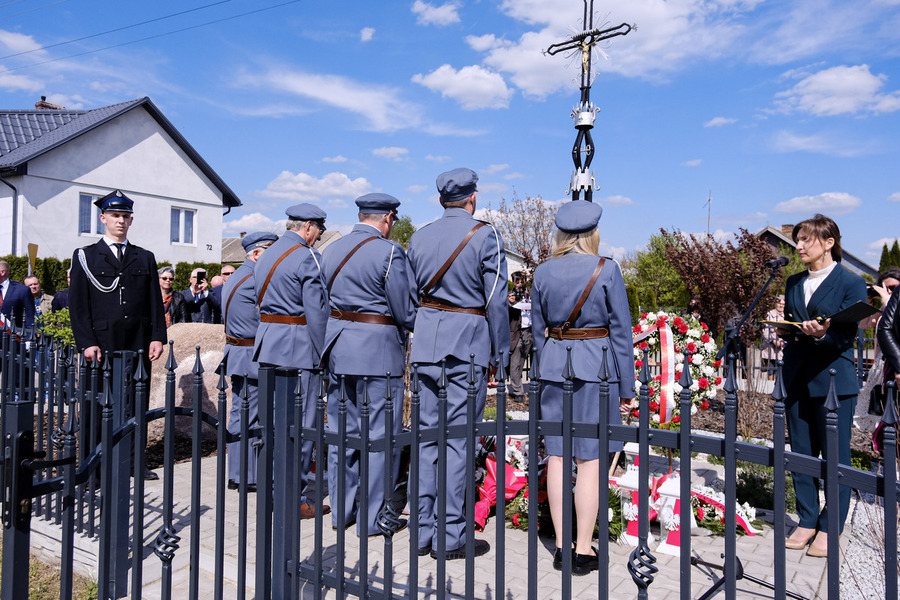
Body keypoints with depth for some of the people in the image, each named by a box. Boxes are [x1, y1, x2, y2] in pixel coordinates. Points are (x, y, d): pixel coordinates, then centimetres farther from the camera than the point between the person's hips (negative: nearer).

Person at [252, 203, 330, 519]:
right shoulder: (307, 257, -12)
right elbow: (317, 311, -16)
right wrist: (320, 355, -11)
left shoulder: (266, 255, 15)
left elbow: (261, 302, 17)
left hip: (267, 344, 9)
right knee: (300, 422, -1)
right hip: (298, 348, -9)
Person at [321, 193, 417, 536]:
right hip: (378, 353, -7)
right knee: (380, 434, 4)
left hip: (337, 348, 7)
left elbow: (324, 303, 13)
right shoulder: (388, 252, -13)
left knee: (342, 431, 16)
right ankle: (373, 518, 13)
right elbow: (406, 311, -12)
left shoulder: (331, 250, 9)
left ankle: (342, 509, 28)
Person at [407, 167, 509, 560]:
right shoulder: (485, 236, -5)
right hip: (468, 343, -5)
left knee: (428, 434, 11)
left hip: (426, 341, 5)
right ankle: (450, 538, 10)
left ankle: (424, 531, 19)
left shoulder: (419, 237, 10)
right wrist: (501, 352, 1)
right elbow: (496, 301, -7)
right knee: (459, 438, 1)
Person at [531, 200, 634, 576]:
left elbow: (537, 329, 10)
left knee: (557, 455, 9)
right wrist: (627, 386, 2)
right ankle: (584, 550, 12)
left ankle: (561, 546, 18)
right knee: (591, 459, 4)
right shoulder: (607, 270, -6)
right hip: (596, 365, -3)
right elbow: (620, 330, -4)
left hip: (553, 365, 4)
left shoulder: (543, 272, 4)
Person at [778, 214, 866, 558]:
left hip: (833, 380, -5)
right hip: (797, 378, 6)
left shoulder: (851, 283, -5)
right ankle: (807, 522, 25)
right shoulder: (794, 283, 12)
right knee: (801, 453, 12)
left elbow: (847, 337, -10)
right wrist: (785, 332, -4)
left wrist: (821, 335, -28)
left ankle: (830, 529, 18)